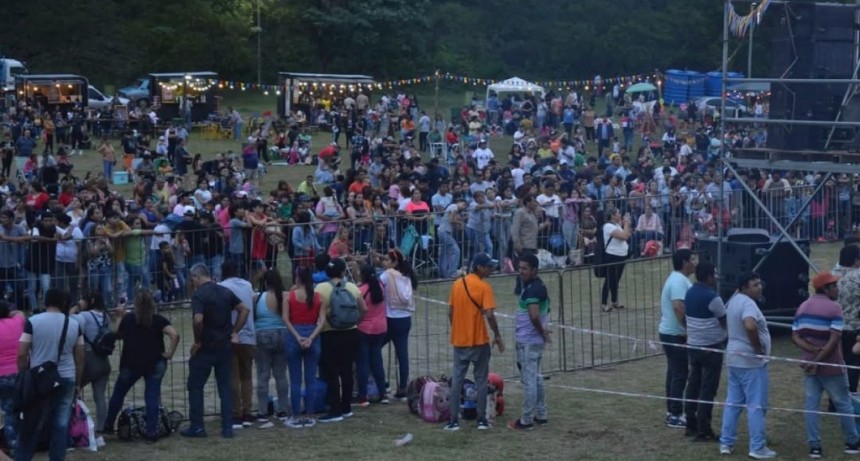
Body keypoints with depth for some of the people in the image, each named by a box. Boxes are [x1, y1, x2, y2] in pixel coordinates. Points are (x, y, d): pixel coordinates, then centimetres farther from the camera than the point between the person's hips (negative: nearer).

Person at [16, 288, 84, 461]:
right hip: (66, 379, 2)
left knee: (30, 425, 5)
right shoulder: (74, 324, 3)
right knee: (61, 425, 5)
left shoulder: (33, 322, -5)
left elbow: (22, 354, -7)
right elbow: (80, 358, 6)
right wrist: (78, 383, 14)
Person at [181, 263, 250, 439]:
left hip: (205, 348, -6)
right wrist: (234, 332, 10)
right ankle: (227, 428, 7)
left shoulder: (199, 295, -14)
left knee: (195, 387, 6)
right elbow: (244, 310, 9)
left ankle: (197, 427, 7)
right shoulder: (226, 292, 7)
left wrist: (197, 341, -13)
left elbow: (198, 320, -26)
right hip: (225, 347, 6)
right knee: (225, 387, 9)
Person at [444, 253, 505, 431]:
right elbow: (489, 315, -17)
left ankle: (453, 420, 5)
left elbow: (450, 312, 8)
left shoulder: (457, 284, 5)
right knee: (481, 379, 6)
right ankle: (482, 419, 9)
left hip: (459, 340, 4)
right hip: (479, 341, -4)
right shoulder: (484, 287, -12)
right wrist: (497, 336, -6)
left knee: (457, 379, 7)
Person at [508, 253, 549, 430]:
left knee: (529, 379, -3)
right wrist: (543, 331, 13)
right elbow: (540, 313, 23)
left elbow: (534, 316, -29)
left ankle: (526, 420, 3)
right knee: (536, 377, 18)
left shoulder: (533, 289, -19)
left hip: (528, 342, -10)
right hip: (533, 340, 10)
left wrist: (542, 332, -15)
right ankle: (541, 415, 25)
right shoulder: (538, 286, 12)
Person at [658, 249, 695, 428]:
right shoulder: (679, 281, -20)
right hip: (676, 334, -11)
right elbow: (678, 307, -31)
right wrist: (687, 328, -25)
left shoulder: (678, 279, 14)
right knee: (679, 374, -6)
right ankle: (675, 416, -3)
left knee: (674, 373, 15)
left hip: (670, 333, 11)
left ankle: (671, 411, 22)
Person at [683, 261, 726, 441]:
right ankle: (703, 431, -3)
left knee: (693, 385, 14)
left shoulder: (689, 293, 6)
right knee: (708, 389, -4)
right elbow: (725, 320, -9)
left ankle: (691, 425, 19)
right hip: (711, 347, -8)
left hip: (693, 345, 8)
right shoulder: (712, 297, -18)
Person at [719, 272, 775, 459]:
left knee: (733, 402, 14)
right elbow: (750, 326, -38)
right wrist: (759, 348, -24)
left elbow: (728, 325, 29)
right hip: (751, 361, -10)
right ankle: (757, 447, 0)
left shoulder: (734, 300, 12)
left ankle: (726, 443, 18)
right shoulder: (748, 303, -20)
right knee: (756, 405, -3)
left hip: (734, 358, 10)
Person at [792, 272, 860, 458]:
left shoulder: (803, 307, 7)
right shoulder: (833, 307, -13)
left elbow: (795, 336, 1)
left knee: (811, 406, 6)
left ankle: (814, 447, 5)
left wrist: (813, 350, -11)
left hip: (810, 365, 5)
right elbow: (834, 340, -21)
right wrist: (818, 361, -17)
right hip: (831, 367, -5)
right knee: (843, 404, 9)